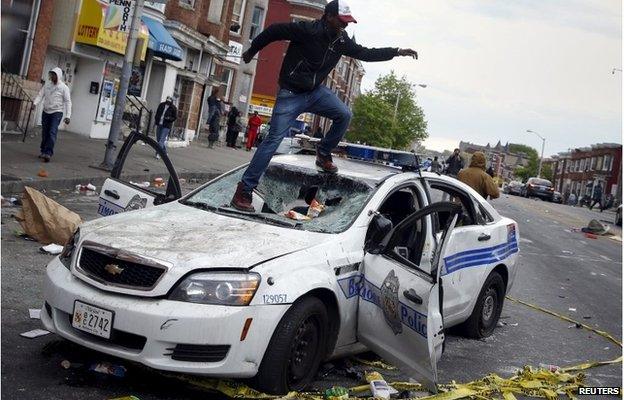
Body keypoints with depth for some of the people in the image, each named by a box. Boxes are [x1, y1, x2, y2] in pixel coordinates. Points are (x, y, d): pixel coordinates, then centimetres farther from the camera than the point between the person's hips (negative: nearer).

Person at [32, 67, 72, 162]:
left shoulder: (64, 87, -6)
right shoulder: (47, 85, 7)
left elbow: (68, 102, -7)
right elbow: (40, 95, 3)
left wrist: (68, 116, -15)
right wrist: (35, 103, -17)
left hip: (57, 112, -5)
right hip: (46, 112, 5)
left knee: (52, 133, -15)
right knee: (44, 133, 10)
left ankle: (48, 153, -19)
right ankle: (43, 151, 23)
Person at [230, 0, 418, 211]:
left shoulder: (341, 40, 1)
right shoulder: (307, 30, -20)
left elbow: (365, 53, 10)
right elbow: (274, 31, -12)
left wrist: (397, 51, 7)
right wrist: (252, 51, -1)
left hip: (315, 91, 6)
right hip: (291, 94, -6)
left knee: (344, 115, -13)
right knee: (274, 139, -12)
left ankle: (323, 155, 9)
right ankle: (244, 190, -9)